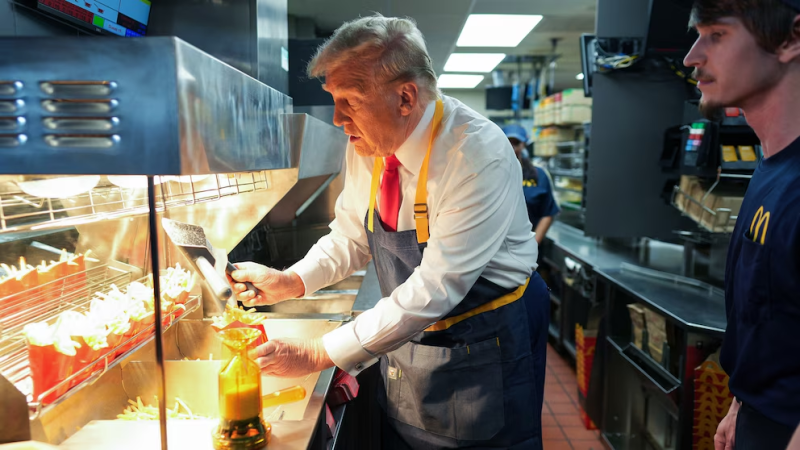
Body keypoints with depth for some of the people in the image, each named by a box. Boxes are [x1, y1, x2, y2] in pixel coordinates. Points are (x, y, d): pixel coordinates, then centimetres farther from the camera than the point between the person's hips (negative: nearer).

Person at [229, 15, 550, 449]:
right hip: (406, 337, 6)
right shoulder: (367, 145, -6)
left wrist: (317, 354, -25)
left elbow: (433, 290, -29)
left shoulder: (480, 157, -28)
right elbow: (350, 238, 6)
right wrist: (290, 283, -12)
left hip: (484, 348, -5)